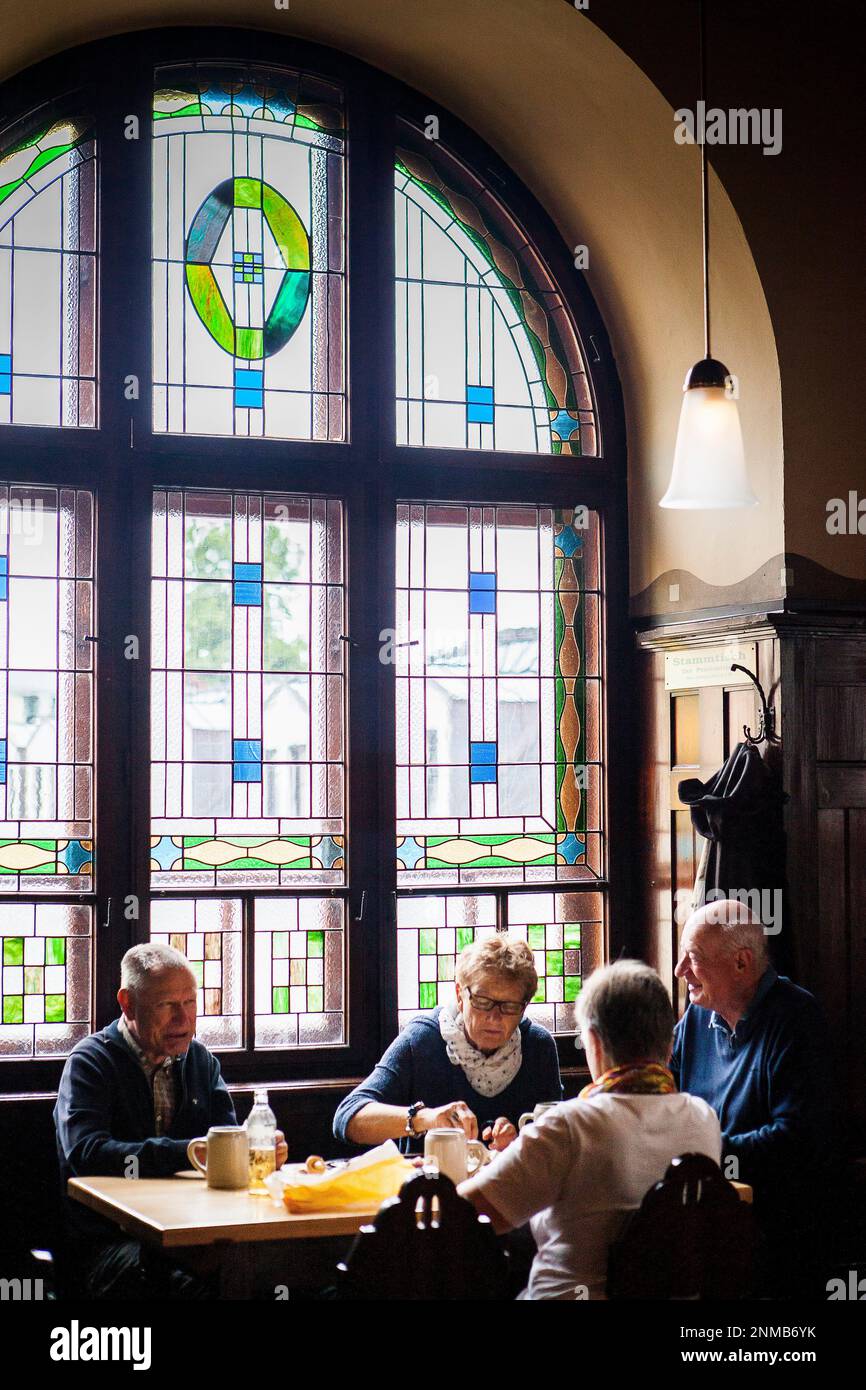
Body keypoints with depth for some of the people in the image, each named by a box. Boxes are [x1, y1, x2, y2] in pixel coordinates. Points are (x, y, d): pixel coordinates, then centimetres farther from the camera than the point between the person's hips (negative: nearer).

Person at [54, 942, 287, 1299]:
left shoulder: (199, 1059, 18)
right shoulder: (89, 1062, -2)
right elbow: (85, 1154, -19)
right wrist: (187, 1153, -27)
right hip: (109, 1239, -4)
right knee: (133, 1273, -38)